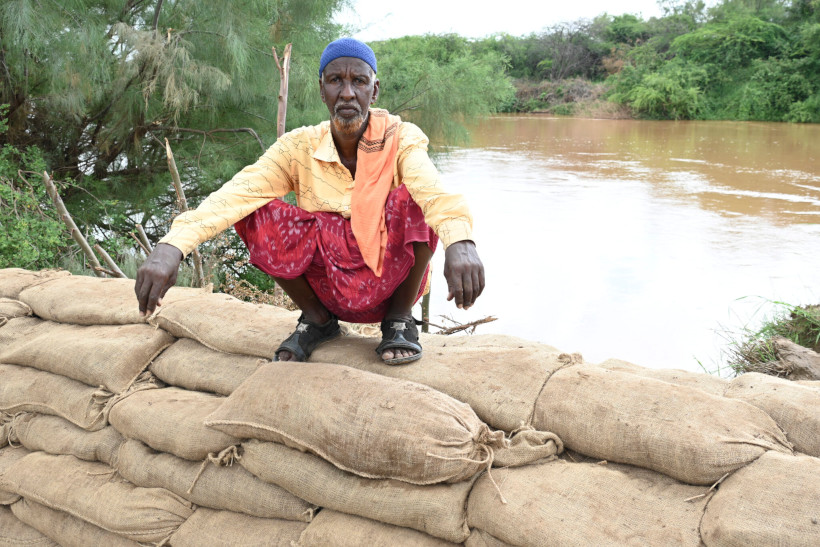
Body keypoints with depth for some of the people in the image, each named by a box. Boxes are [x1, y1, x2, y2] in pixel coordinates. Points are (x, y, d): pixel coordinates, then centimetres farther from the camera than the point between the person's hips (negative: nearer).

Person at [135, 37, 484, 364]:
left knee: (411, 201, -28)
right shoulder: (299, 147, -7)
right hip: (326, 281, 2)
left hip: (390, 279, -2)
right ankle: (316, 318, 4)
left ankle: (399, 318, -4)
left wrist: (460, 243, -57)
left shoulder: (400, 138, -12)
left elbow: (433, 190, -34)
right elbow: (239, 192, -23)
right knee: (256, 217, -19)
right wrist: (171, 247, -40)